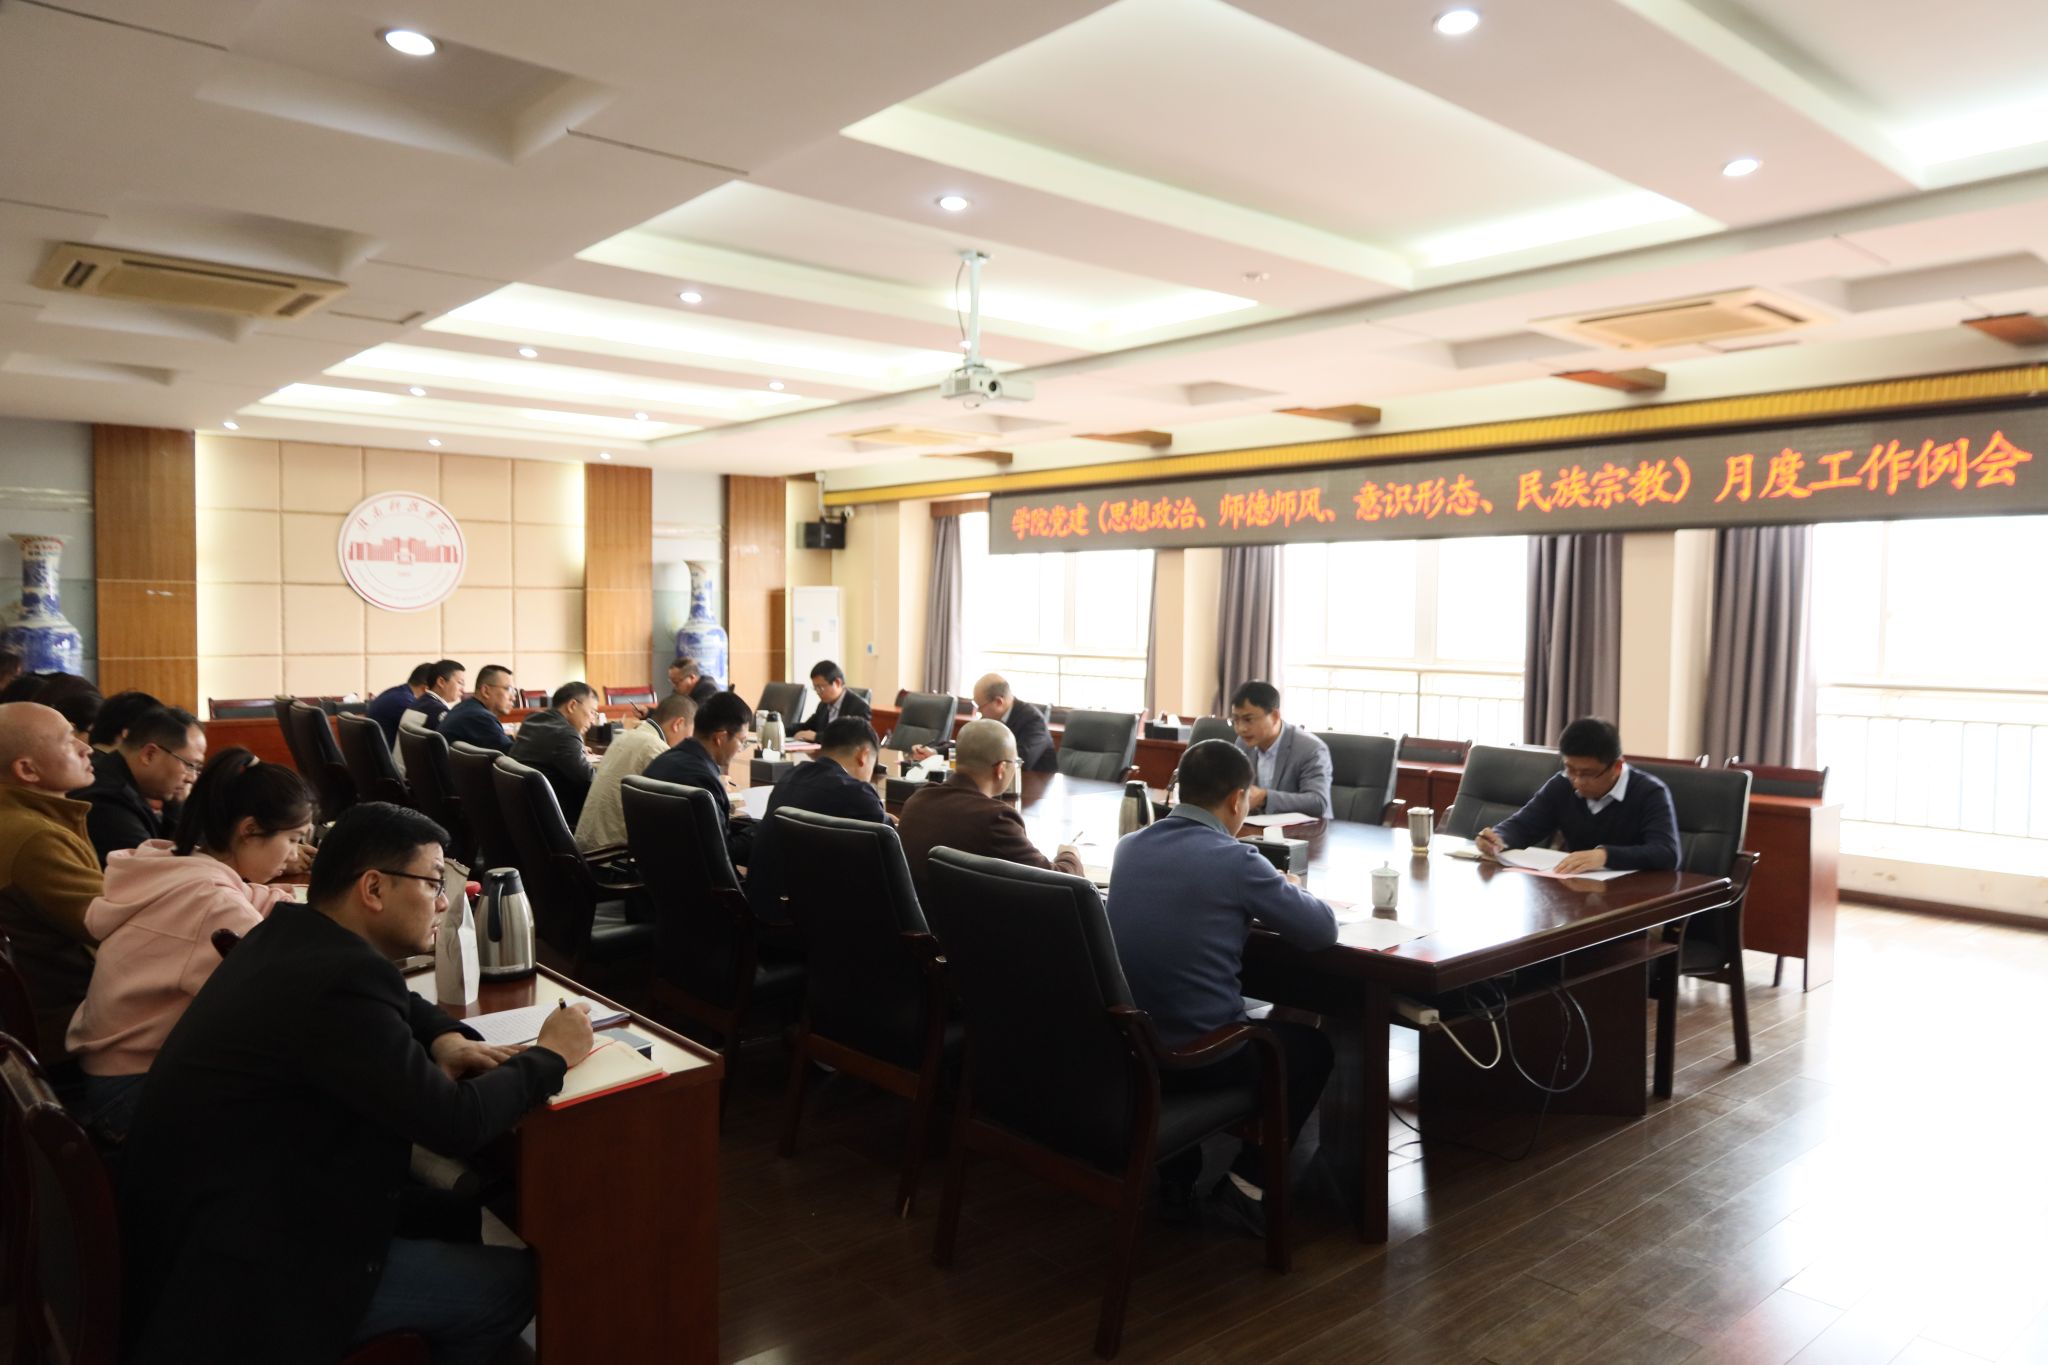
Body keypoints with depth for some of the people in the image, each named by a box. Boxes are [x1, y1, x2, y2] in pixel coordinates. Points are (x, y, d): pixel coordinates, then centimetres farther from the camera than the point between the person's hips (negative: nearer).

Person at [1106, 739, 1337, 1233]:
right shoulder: (1236, 860, -16)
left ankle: (1175, 1172, 31)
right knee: (1312, 1044, 22)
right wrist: (1281, 893, 13)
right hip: (1198, 1056, -6)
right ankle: (1248, 1183, 17)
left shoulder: (1129, 847, 2)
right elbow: (1323, 929, -6)